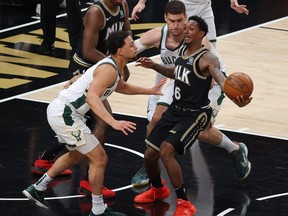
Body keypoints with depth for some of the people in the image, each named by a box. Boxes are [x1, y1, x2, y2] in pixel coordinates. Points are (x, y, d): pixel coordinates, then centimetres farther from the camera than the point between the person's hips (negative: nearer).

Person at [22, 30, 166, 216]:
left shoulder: (115, 67, 11)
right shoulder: (109, 69, -21)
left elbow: (122, 87, 34)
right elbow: (92, 97, -36)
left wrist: (150, 91, 30)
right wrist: (113, 122, -45)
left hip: (59, 109, 11)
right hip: (65, 114, -11)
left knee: (77, 155, 31)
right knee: (100, 159, -5)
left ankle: (37, 189, 39)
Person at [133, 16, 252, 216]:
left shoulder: (207, 59, -21)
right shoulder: (182, 52, 5)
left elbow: (221, 79, -41)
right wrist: (154, 66, 16)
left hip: (195, 114, -8)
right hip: (175, 109, 8)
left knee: (166, 151, -25)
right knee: (150, 155, 8)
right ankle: (158, 190, 40)